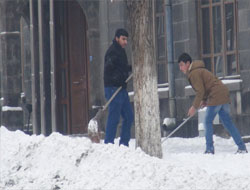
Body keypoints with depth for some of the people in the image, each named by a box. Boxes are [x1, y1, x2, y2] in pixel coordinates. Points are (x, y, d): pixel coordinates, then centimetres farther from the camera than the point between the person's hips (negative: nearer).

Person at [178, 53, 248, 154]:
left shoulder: (194, 73, -10)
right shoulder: (198, 70, 22)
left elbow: (200, 91, -16)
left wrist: (194, 107, -11)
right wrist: (204, 100, 17)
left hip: (215, 98, -10)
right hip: (224, 96, 10)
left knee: (208, 122, -4)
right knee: (227, 122, 11)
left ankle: (209, 149, -7)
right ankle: (242, 147, 9)